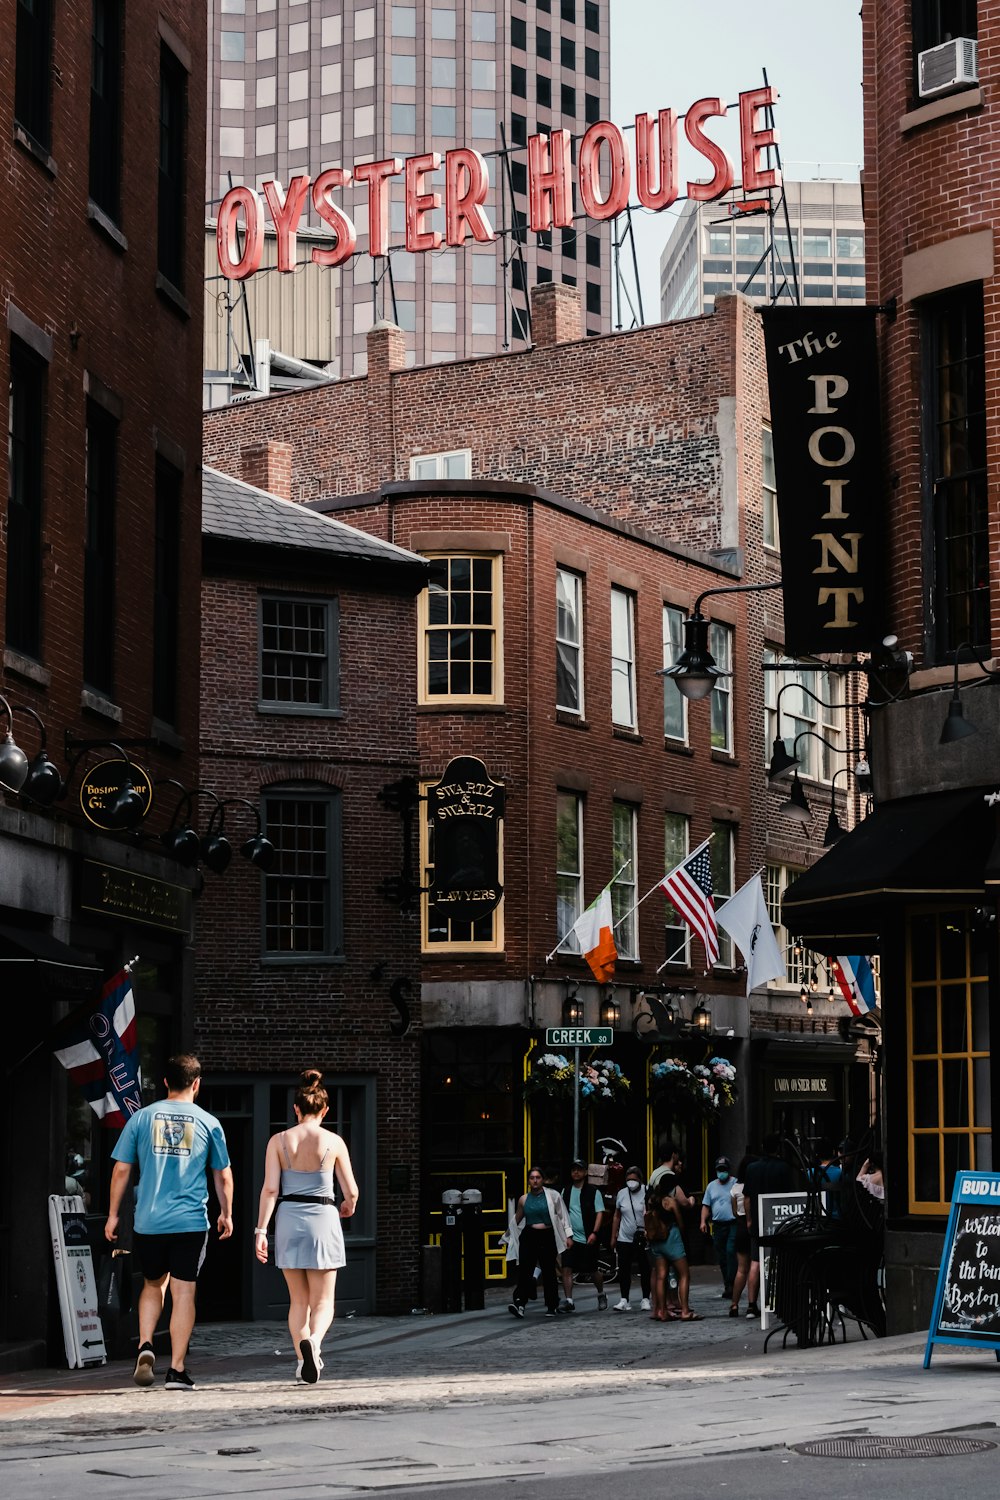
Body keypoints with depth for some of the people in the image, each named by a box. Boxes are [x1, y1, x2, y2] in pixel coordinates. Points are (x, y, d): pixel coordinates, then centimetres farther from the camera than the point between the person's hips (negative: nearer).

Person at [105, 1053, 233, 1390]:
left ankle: (145, 1346, 1)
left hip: (148, 1221, 1)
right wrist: (226, 1214, 21)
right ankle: (177, 1370, -2)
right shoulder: (208, 1123, 2)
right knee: (183, 1292, 1)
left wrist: (113, 1214, 12)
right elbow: (223, 1176, 8)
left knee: (153, 1284, 20)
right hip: (191, 1222, -1)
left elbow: (121, 1170, 4)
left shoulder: (141, 1118, 3)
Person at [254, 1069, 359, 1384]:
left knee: (298, 1300, 15)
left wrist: (261, 1230, -4)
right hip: (322, 1219, -2)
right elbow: (351, 1191, 2)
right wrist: (348, 1206, 24)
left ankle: (302, 1361, 9)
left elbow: (270, 1188, -5)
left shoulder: (278, 1141, 1)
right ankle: (313, 1341, -27)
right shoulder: (334, 1142, -2)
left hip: (288, 1219, 2)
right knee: (322, 1301, 3)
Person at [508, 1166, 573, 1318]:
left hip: (547, 1237, -1)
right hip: (529, 1237, 1)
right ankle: (518, 1302, -24)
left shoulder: (552, 1195, 2)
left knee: (549, 1272, 4)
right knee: (524, 1270, -13)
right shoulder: (524, 1199, 8)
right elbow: (517, 1220, 21)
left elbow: (563, 1216, 5)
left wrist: (568, 1235, 1)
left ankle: (552, 1307, 14)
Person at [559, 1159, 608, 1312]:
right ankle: (568, 1301, -9)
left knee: (593, 1270, 7)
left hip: (588, 1239, -3)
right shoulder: (566, 1191, 10)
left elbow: (600, 1213, -6)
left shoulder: (593, 1192, -1)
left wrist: (594, 1233, -16)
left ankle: (601, 1295, 31)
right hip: (570, 1238, 3)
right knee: (566, 1269, -10)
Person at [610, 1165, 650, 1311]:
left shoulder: (646, 1193, -6)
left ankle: (645, 1299, 13)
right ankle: (624, 1300, 6)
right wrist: (613, 1237, 13)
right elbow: (617, 1216, 15)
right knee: (624, 1270, 1)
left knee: (645, 1270, 3)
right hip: (624, 1239, 4)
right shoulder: (622, 1194, 7)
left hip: (643, 1239, -4)